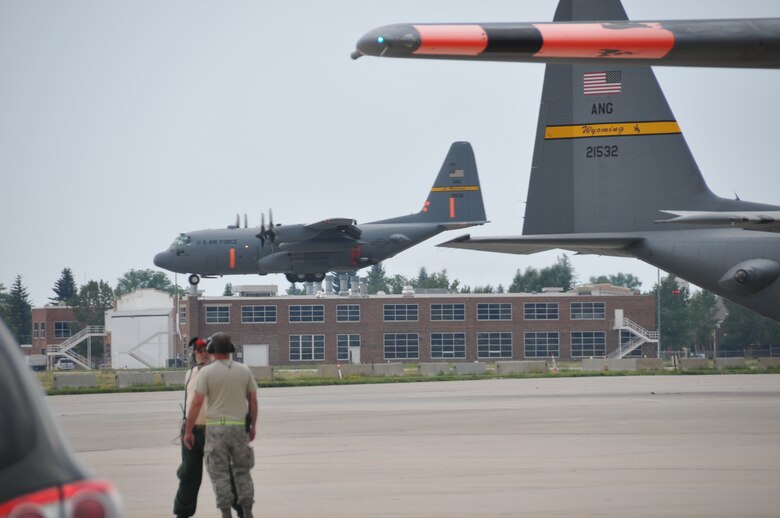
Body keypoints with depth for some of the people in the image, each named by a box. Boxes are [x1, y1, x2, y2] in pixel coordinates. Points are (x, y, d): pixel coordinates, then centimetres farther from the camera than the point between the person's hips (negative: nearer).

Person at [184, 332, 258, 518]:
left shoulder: (207, 372, -8)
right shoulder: (244, 370, 2)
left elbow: (197, 403, -12)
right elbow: (253, 401, 6)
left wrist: (188, 431, -5)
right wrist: (253, 426, 18)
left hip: (216, 428, -3)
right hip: (240, 427, 3)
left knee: (220, 474, 2)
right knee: (242, 471, 14)